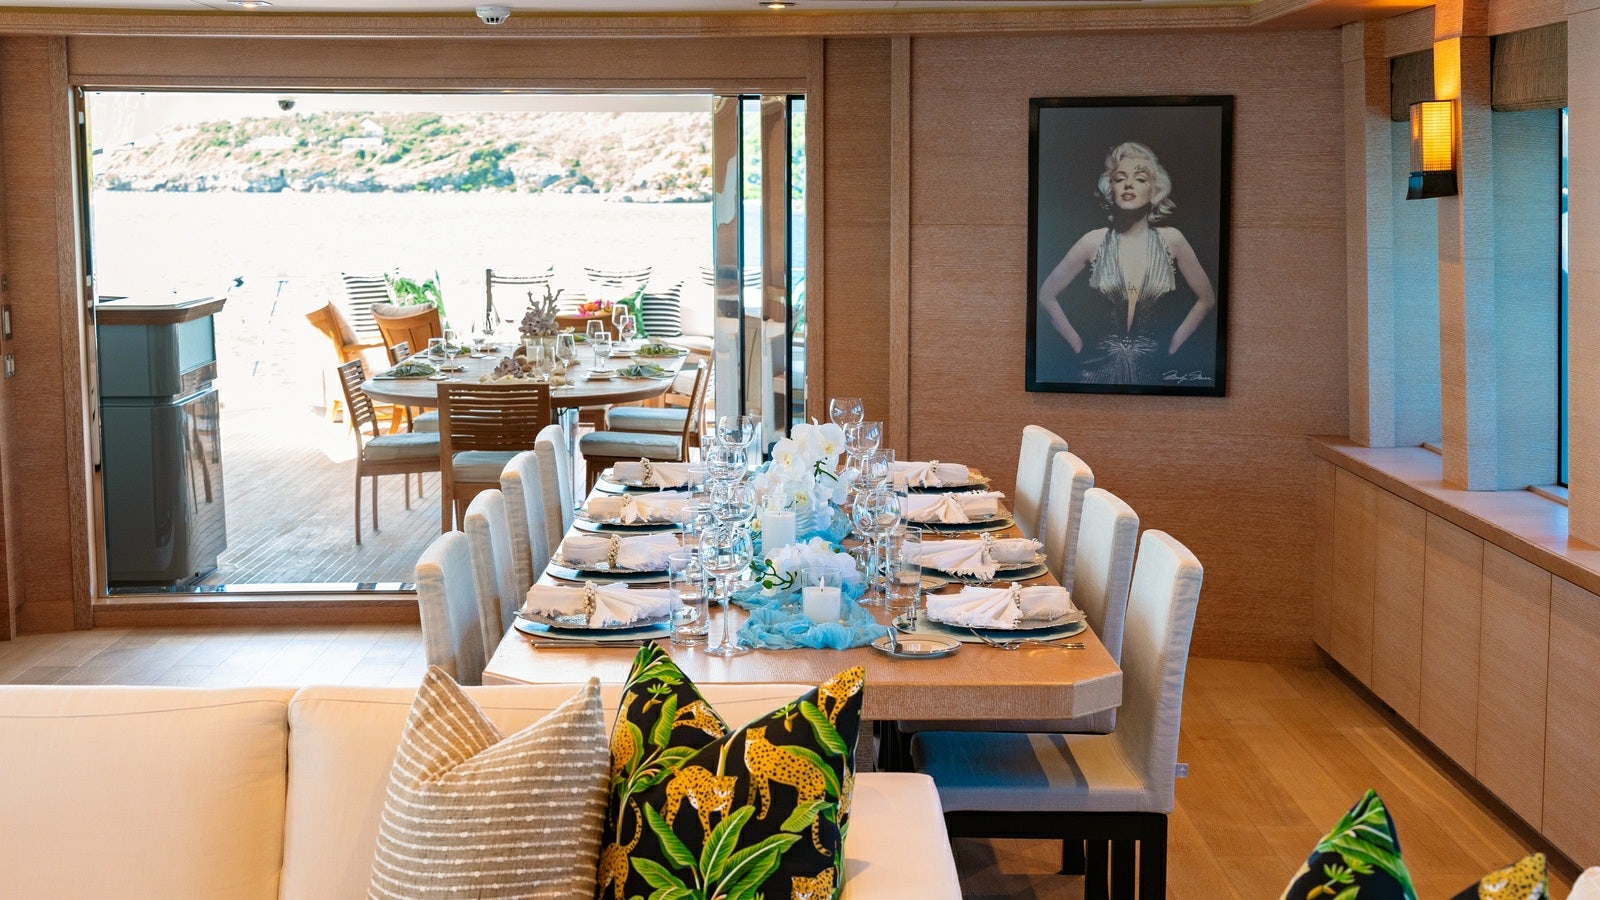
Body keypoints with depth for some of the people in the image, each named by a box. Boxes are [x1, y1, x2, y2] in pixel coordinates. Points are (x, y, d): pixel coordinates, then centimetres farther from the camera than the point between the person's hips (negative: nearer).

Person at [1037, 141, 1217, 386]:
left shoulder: (1170, 239, 0)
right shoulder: (1094, 242, -2)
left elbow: (1206, 299, 9)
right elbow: (1047, 296, 6)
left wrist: (1172, 345, 3)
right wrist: (1078, 345, 2)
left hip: (1154, 371, 1)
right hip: (1101, 371, -1)